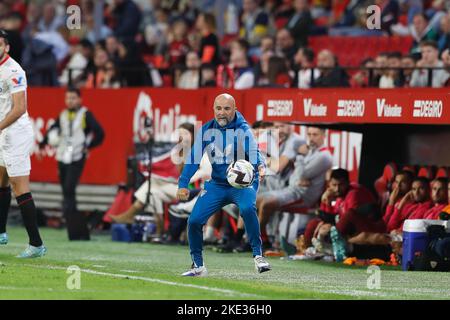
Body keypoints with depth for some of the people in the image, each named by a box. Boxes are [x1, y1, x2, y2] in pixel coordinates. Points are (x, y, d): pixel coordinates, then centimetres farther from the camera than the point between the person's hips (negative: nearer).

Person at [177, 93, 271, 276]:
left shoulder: (243, 130, -14)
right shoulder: (206, 130, -2)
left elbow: (253, 151, -31)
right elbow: (193, 158, -3)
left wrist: (260, 166, -54)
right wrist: (183, 184, -15)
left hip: (243, 182, -4)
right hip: (216, 184, 4)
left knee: (248, 208, -35)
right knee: (194, 220, -8)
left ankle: (258, 255, -24)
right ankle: (198, 266, 12)